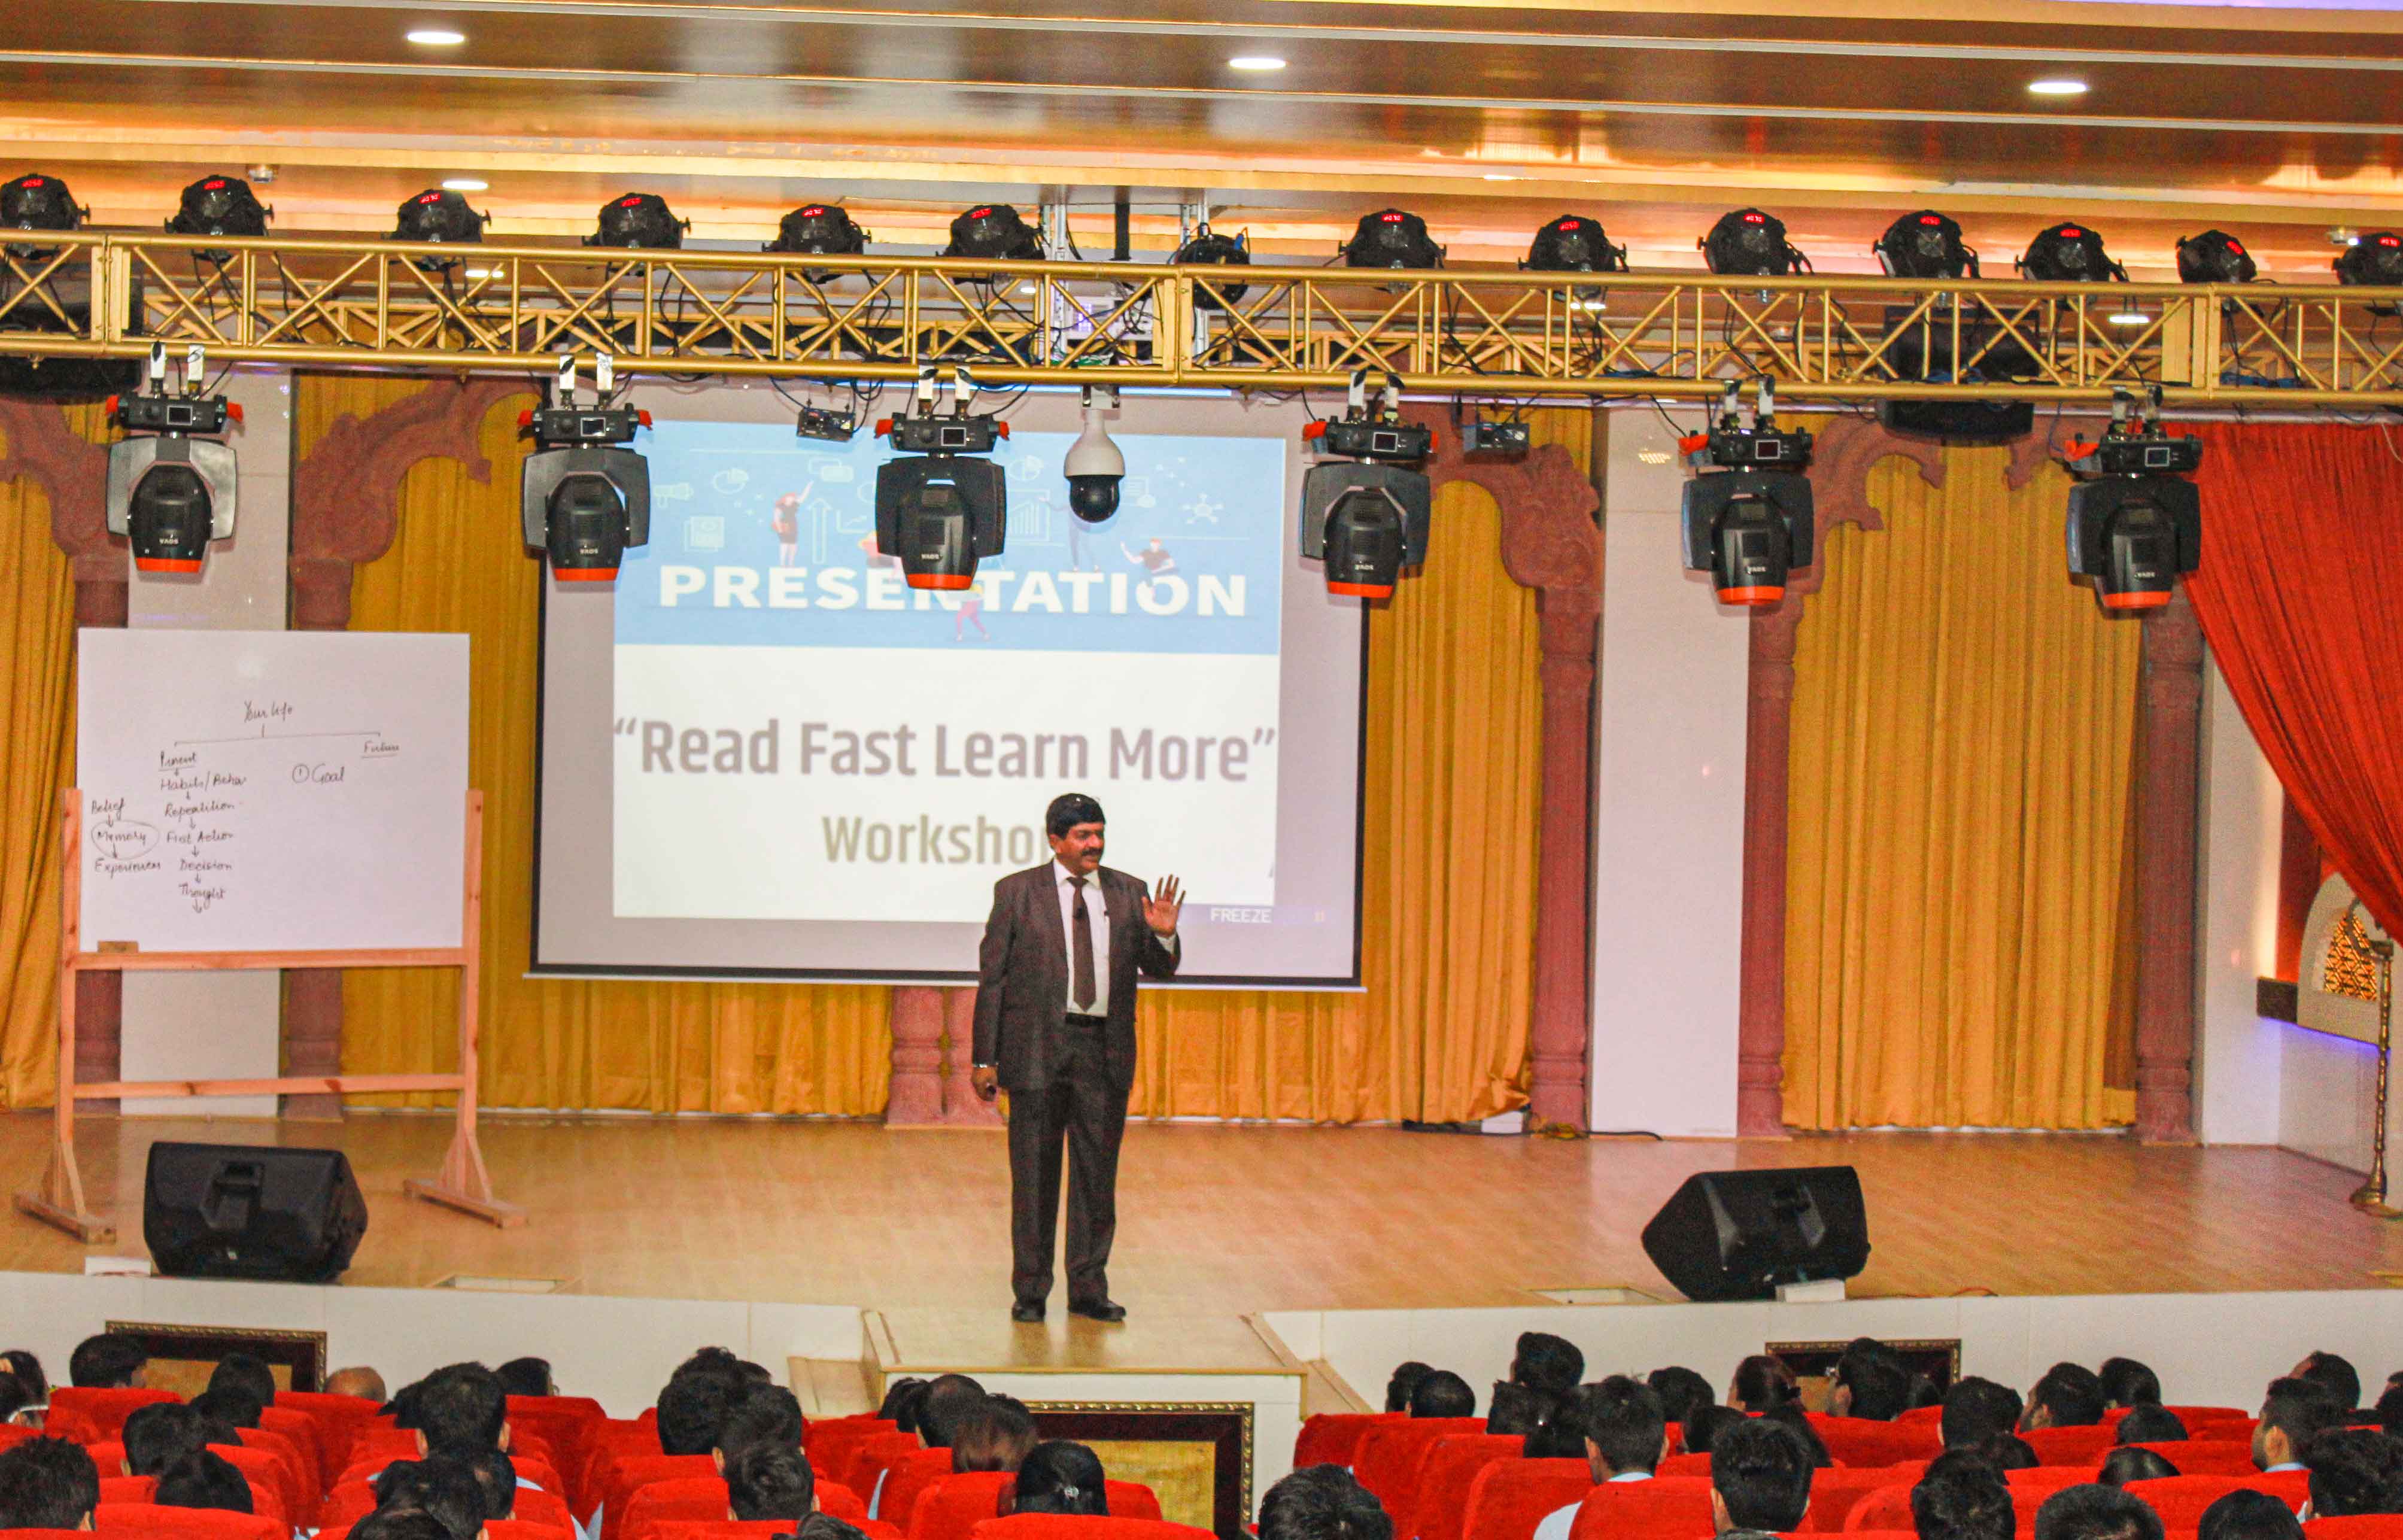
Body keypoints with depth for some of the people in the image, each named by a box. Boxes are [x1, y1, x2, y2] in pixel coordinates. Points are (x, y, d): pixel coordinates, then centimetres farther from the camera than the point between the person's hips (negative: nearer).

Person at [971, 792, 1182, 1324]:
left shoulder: (1128, 894, 8)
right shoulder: (1017, 892, 1)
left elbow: (1160, 969, 12)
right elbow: (992, 977, 1)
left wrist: (1164, 935, -12)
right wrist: (985, 1058, -4)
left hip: (1105, 1051, 3)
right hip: (1038, 1047, -2)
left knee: (1098, 1174, 7)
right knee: (1034, 1175, 4)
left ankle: (1088, 1289, 16)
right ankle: (1030, 1292, 13)